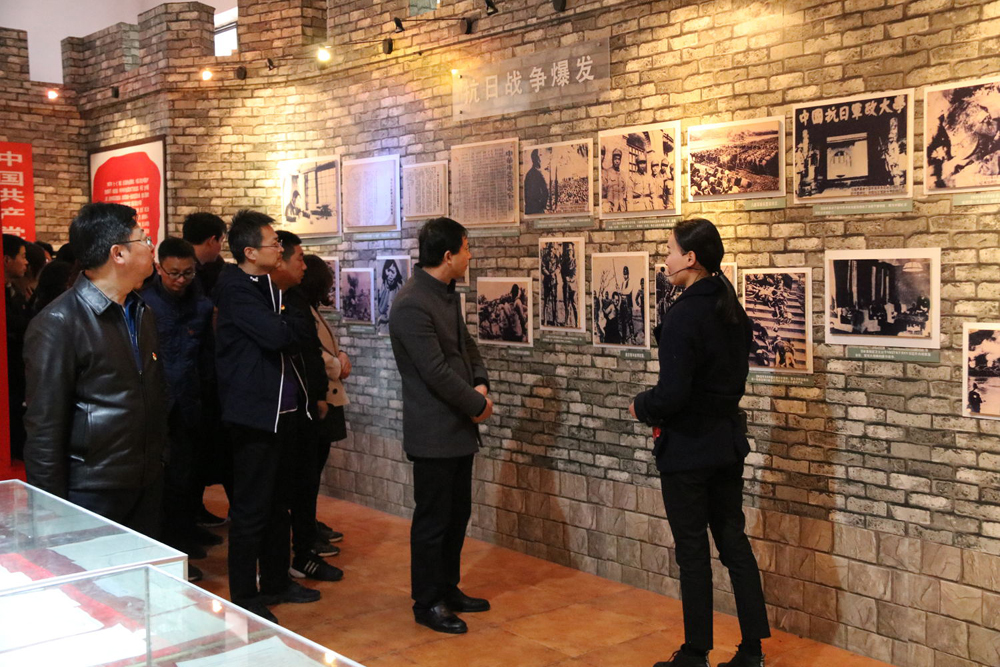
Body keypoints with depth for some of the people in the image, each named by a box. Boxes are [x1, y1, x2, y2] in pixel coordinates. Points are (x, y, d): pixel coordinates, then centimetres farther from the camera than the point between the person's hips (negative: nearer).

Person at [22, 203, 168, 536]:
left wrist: (159, 464, 15)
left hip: (147, 485, 7)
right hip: (91, 494, -7)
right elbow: (44, 429, -14)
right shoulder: (57, 324, -14)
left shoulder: (143, 314, 12)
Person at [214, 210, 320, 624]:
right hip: (254, 412, -9)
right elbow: (275, 334, -26)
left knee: (278, 501, 18)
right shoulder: (236, 289, -14)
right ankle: (244, 598, 10)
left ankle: (276, 582, 30)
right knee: (251, 508, -1)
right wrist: (299, 317, -6)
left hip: (284, 410, 9)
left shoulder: (268, 285, 14)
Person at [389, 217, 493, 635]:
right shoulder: (412, 305, -22)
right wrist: (479, 405, -12)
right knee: (433, 519, 3)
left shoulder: (445, 295, 9)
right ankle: (427, 604, 17)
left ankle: (448, 589, 32)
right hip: (434, 432, -9)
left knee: (458, 514, 17)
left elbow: (466, 345, 16)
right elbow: (436, 372, -23)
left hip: (459, 428, 9)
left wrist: (481, 385, -2)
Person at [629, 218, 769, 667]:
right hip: (728, 440, 8)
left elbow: (671, 394, -26)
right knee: (734, 540, 15)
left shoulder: (684, 315, -22)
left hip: (688, 448, -8)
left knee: (693, 551, 4)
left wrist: (641, 407, -5)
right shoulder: (732, 310, 5)